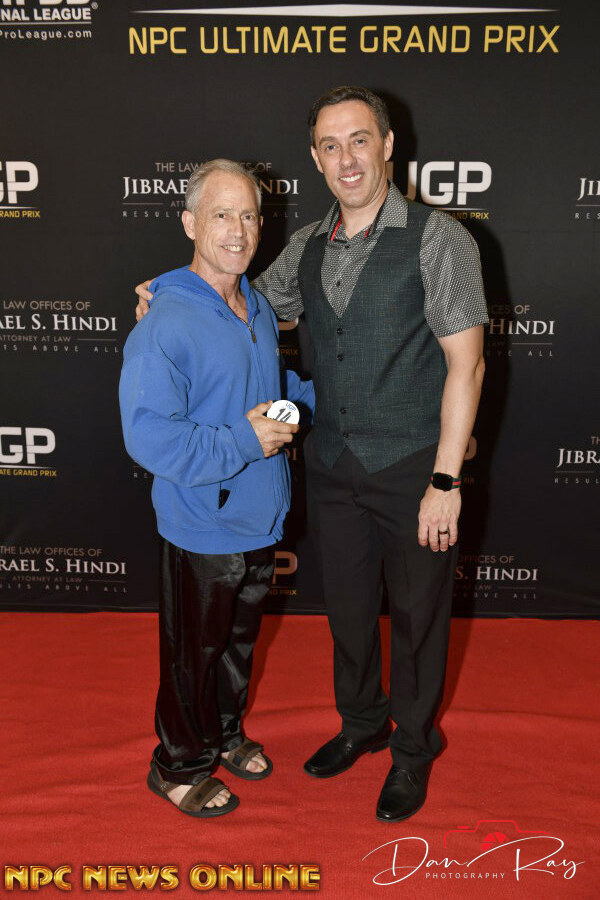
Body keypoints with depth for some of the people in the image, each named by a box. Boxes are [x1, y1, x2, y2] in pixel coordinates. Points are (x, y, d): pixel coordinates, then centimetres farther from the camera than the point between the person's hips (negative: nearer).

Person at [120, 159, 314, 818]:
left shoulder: (259, 310, 6)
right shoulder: (165, 323, -22)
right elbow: (147, 433, -27)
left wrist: (319, 394, 8)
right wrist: (243, 442, -27)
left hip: (260, 518, 8)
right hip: (202, 528, -7)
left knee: (240, 640, 24)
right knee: (194, 652, 11)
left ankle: (225, 733, 48)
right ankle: (179, 765, 35)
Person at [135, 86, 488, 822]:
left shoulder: (438, 239, -10)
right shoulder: (307, 247, 6)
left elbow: (465, 361, -13)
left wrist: (445, 480, -17)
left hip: (413, 470, -5)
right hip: (332, 468, 5)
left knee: (417, 614, 12)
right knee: (348, 607, 19)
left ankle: (413, 749, 37)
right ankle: (362, 723, 45)